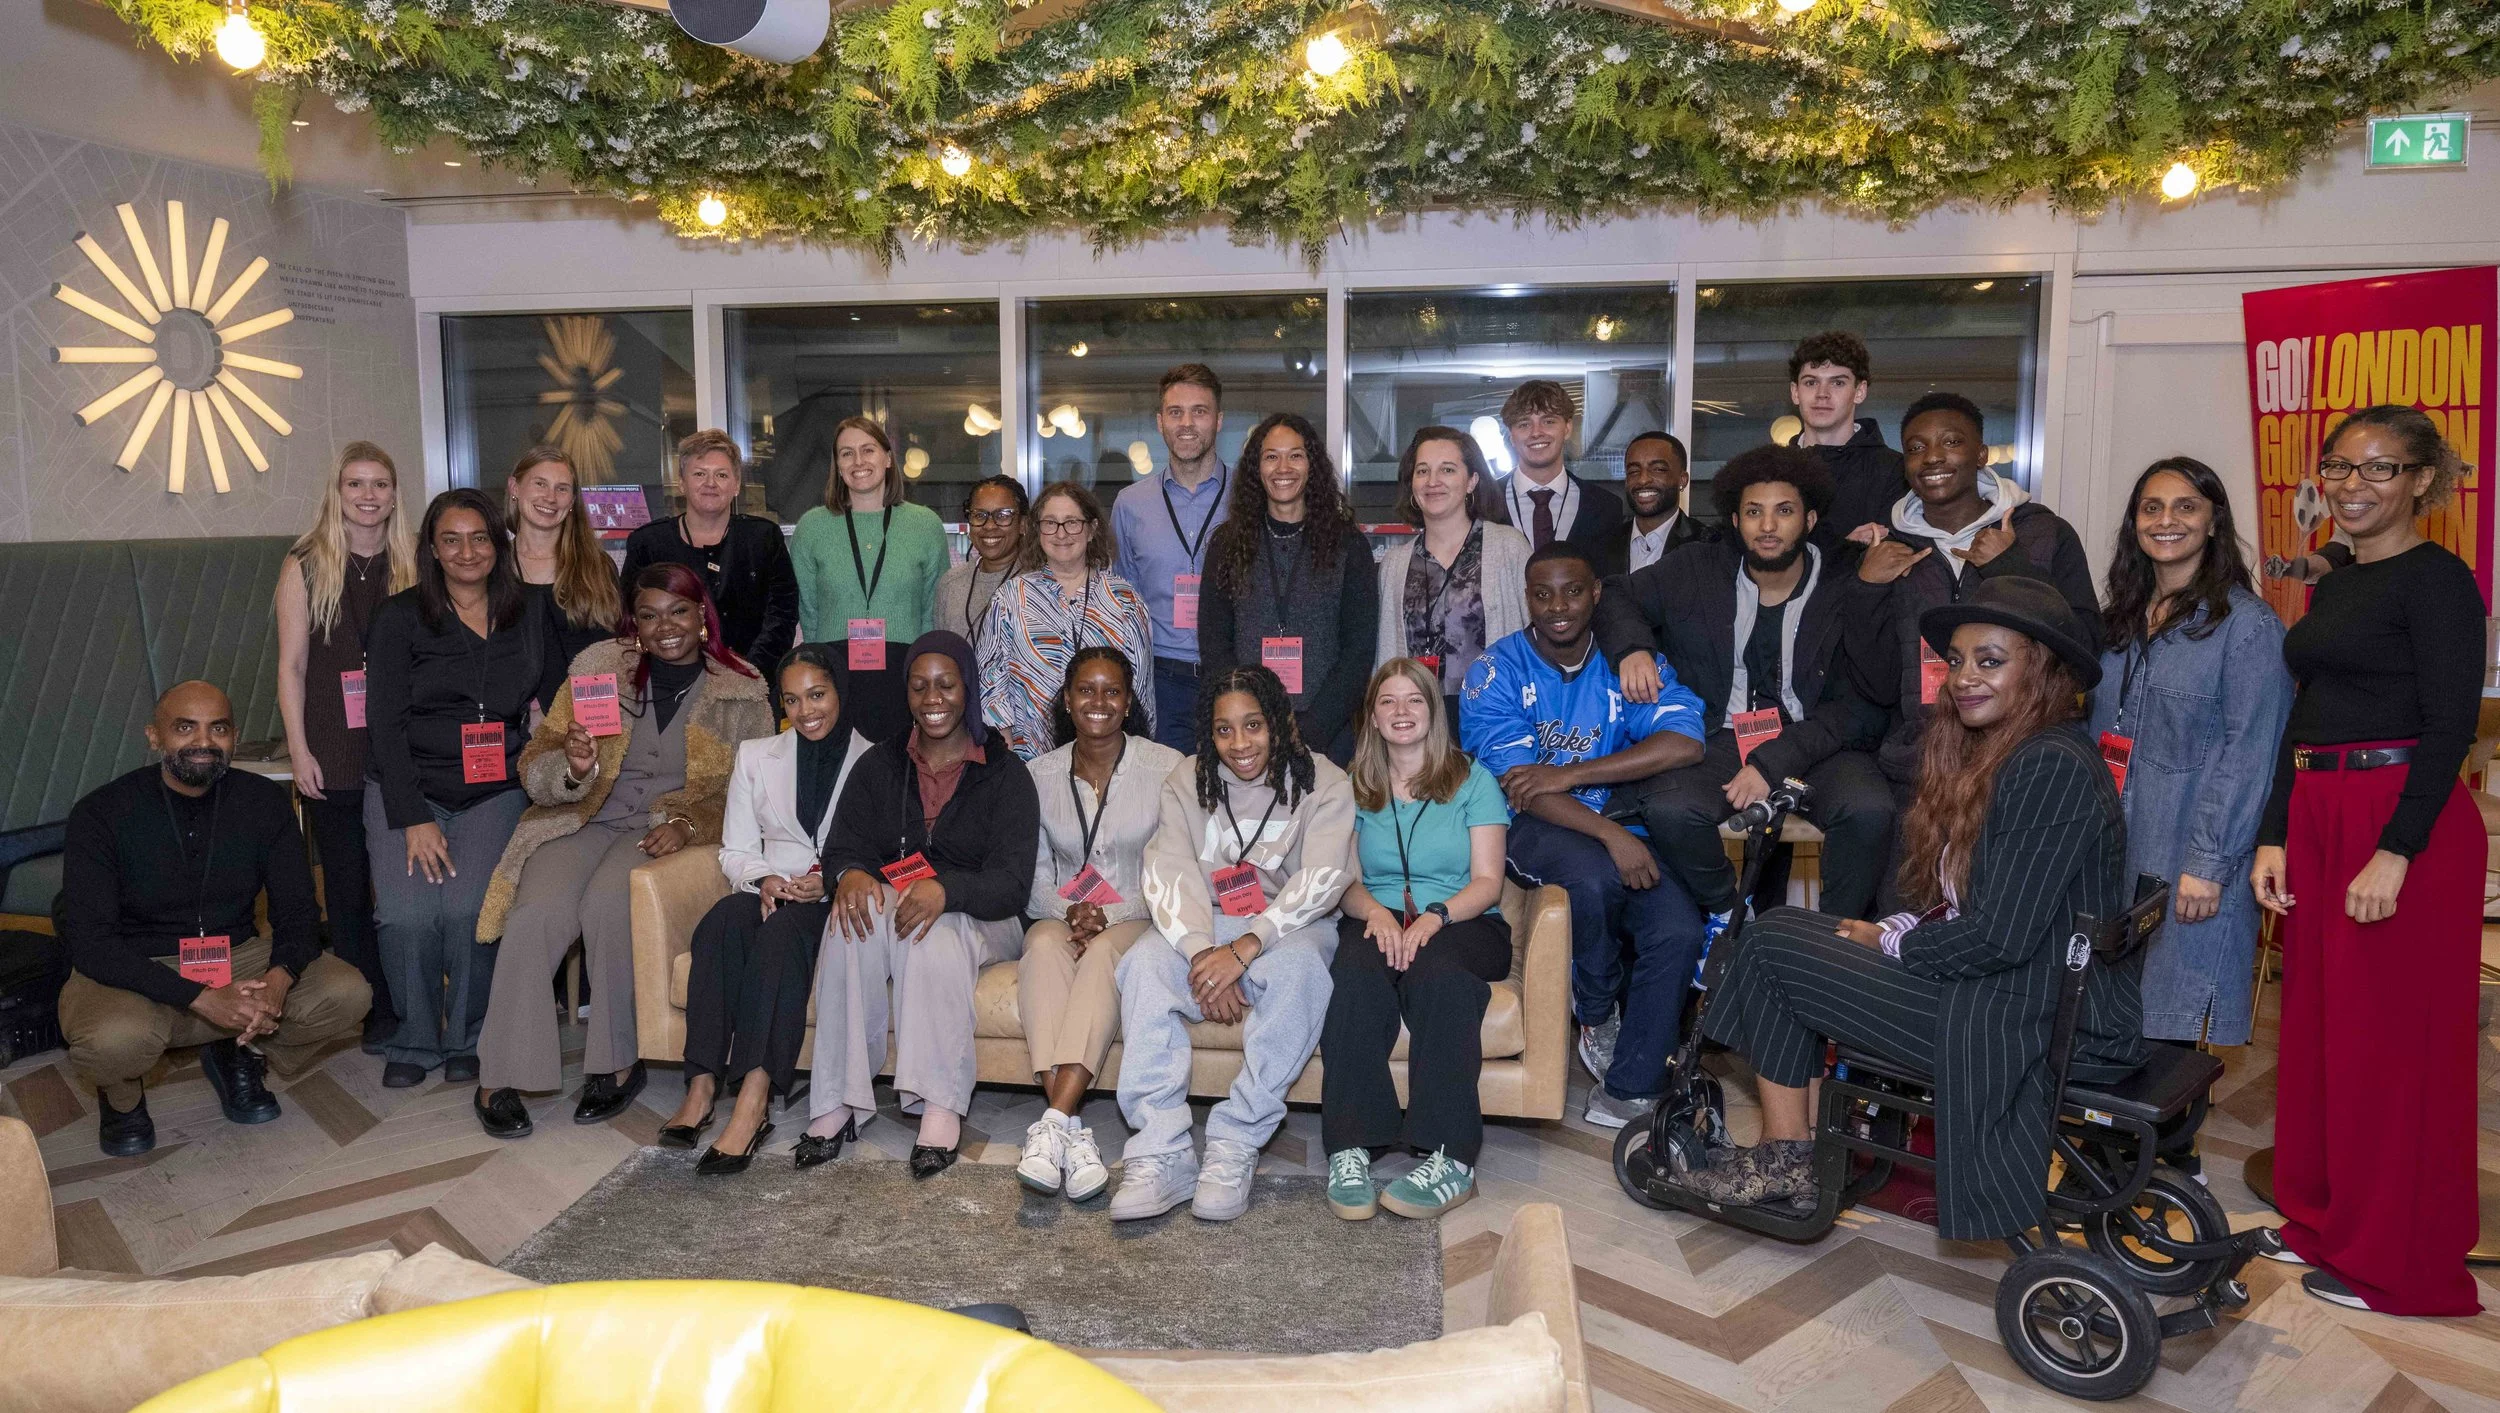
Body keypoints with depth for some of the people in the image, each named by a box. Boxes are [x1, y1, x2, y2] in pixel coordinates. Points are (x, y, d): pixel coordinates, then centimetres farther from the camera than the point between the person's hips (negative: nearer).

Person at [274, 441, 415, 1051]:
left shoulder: (415, 562, 8)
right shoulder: (306, 565, 3)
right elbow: (292, 665, 2)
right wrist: (299, 750, -5)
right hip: (333, 758, -1)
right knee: (348, 887, 4)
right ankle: (375, 1013, 13)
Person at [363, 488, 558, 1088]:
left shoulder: (529, 619, 9)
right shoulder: (400, 617, 1)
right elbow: (386, 722, -5)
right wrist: (414, 819, -12)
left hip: (494, 792, 1)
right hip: (407, 792, -1)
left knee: (469, 909, -21)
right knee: (408, 915, -20)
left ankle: (467, 1040, 1)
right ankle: (414, 1040, 5)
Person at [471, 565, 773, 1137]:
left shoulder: (742, 692, 3)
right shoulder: (598, 667, 6)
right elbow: (535, 768, 4)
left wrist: (688, 824, -15)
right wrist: (572, 768, -19)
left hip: (668, 829, -2)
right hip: (583, 819, 2)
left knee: (607, 903, -31)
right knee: (538, 911, -27)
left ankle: (618, 1061, -13)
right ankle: (499, 1077, -12)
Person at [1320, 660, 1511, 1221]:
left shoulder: (1474, 781, 10)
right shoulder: (1357, 790, 18)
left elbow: (1487, 882, 1)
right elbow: (1347, 880, 10)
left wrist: (1434, 917, -19)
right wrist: (1374, 911, -14)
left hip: (1463, 922, -2)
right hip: (1377, 920, 2)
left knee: (1435, 969, -37)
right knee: (1356, 971, -34)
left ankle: (1451, 1159, -38)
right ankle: (1350, 1148, -38)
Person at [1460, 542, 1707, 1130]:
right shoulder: (1497, 671, -4)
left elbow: (1685, 742, -15)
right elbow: (1519, 785, -14)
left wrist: (1570, 775, -22)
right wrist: (1610, 834, -28)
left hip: (1619, 823, 3)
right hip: (1531, 826, -3)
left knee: (1680, 931, -21)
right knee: (1595, 877, -35)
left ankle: (1630, 1087, -3)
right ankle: (1597, 1011, -4)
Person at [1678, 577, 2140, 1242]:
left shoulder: (2051, 768, -21)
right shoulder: (2002, 751, 11)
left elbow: (2001, 937, -24)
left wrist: (1889, 944, -9)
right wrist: (1897, 930, -1)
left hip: (2041, 1021, -10)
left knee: (1772, 947, -7)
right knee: (1783, 924, 8)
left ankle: (1785, 1159, 10)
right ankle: (1785, 1156, 12)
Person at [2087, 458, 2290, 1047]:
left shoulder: (2248, 627, -6)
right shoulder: (2120, 621, 14)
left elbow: (2247, 758, -13)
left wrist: (2209, 865, -17)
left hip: (2186, 867, -6)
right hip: (2108, 856, 6)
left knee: (2168, 1032, -2)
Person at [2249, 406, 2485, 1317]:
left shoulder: (2436, 580, -8)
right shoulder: (2332, 588, 15)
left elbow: (2450, 725, -14)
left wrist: (2397, 851, -20)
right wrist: (2274, 836, 10)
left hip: (2405, 821, -8)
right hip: (2317, 818, 8)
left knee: (2389, 1038, 0)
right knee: (2317, 1022, 13)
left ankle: (2395, 1262, 13)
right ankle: (2323, 1218, 28)